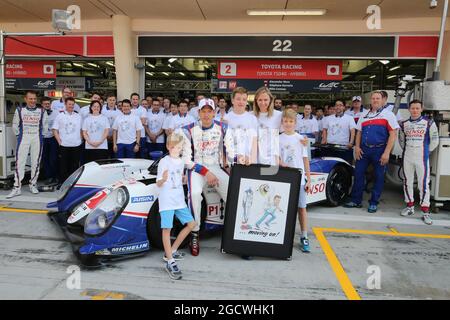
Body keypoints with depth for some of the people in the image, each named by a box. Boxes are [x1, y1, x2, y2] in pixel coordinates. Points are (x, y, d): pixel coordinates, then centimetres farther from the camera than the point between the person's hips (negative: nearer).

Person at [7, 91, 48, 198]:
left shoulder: (42, 112, 4)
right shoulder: (19, 110, 3)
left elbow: (45, 126, 11)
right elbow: (15, 125, 9)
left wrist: (40, 136, 6)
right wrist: (19, 136, 5)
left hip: (37, 140, 1)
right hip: (23, 139, -1)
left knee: (36, 162, 5)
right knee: (19, 162, -5)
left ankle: (33, 184, 18)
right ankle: (17, 187, -2)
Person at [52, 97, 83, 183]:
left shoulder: (78, 116, 13)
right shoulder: (60, 116, 6)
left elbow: (81, 130, 16)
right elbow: (55, 130, 4)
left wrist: (80, 139, 3)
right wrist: (59, 141, -5)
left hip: (76, 145, 2)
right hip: (64, 146, -2)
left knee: (75, 166, 5)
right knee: (63, 166, 2)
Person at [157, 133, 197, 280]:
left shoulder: (181, 162, 12)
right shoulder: (164, 162, -9)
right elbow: (158, 184, -13)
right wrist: (163, 179, -31)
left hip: (179, 200, 7)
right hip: (166, 201, -7)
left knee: (191, 224, 9)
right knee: (167, 229, -6)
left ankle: (171, 251, 22)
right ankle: (170, 263, 2)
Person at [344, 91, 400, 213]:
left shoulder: (388, 115, 1)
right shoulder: (364, 116, 16)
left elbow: (393, 135, -5)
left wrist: (386, 153, -13)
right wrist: (357, 147, 3)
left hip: (380, 150, -4)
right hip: (363, 150, 4)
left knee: (378, 177, 4)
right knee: (358, 174, 4)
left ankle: (373, 203, 15)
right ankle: (356, 200, 15)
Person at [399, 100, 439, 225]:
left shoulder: (429, 123, -2)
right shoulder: (404, 124, 8)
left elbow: (434, 140, 1)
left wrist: (426, 151, 6)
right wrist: (407, 150, 12)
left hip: (422, 158, -4)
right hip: (407, 158, 4)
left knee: (423, 184, -5)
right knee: (407, 182, 10)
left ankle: (425, 212, 2)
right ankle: (410, 207, 24)